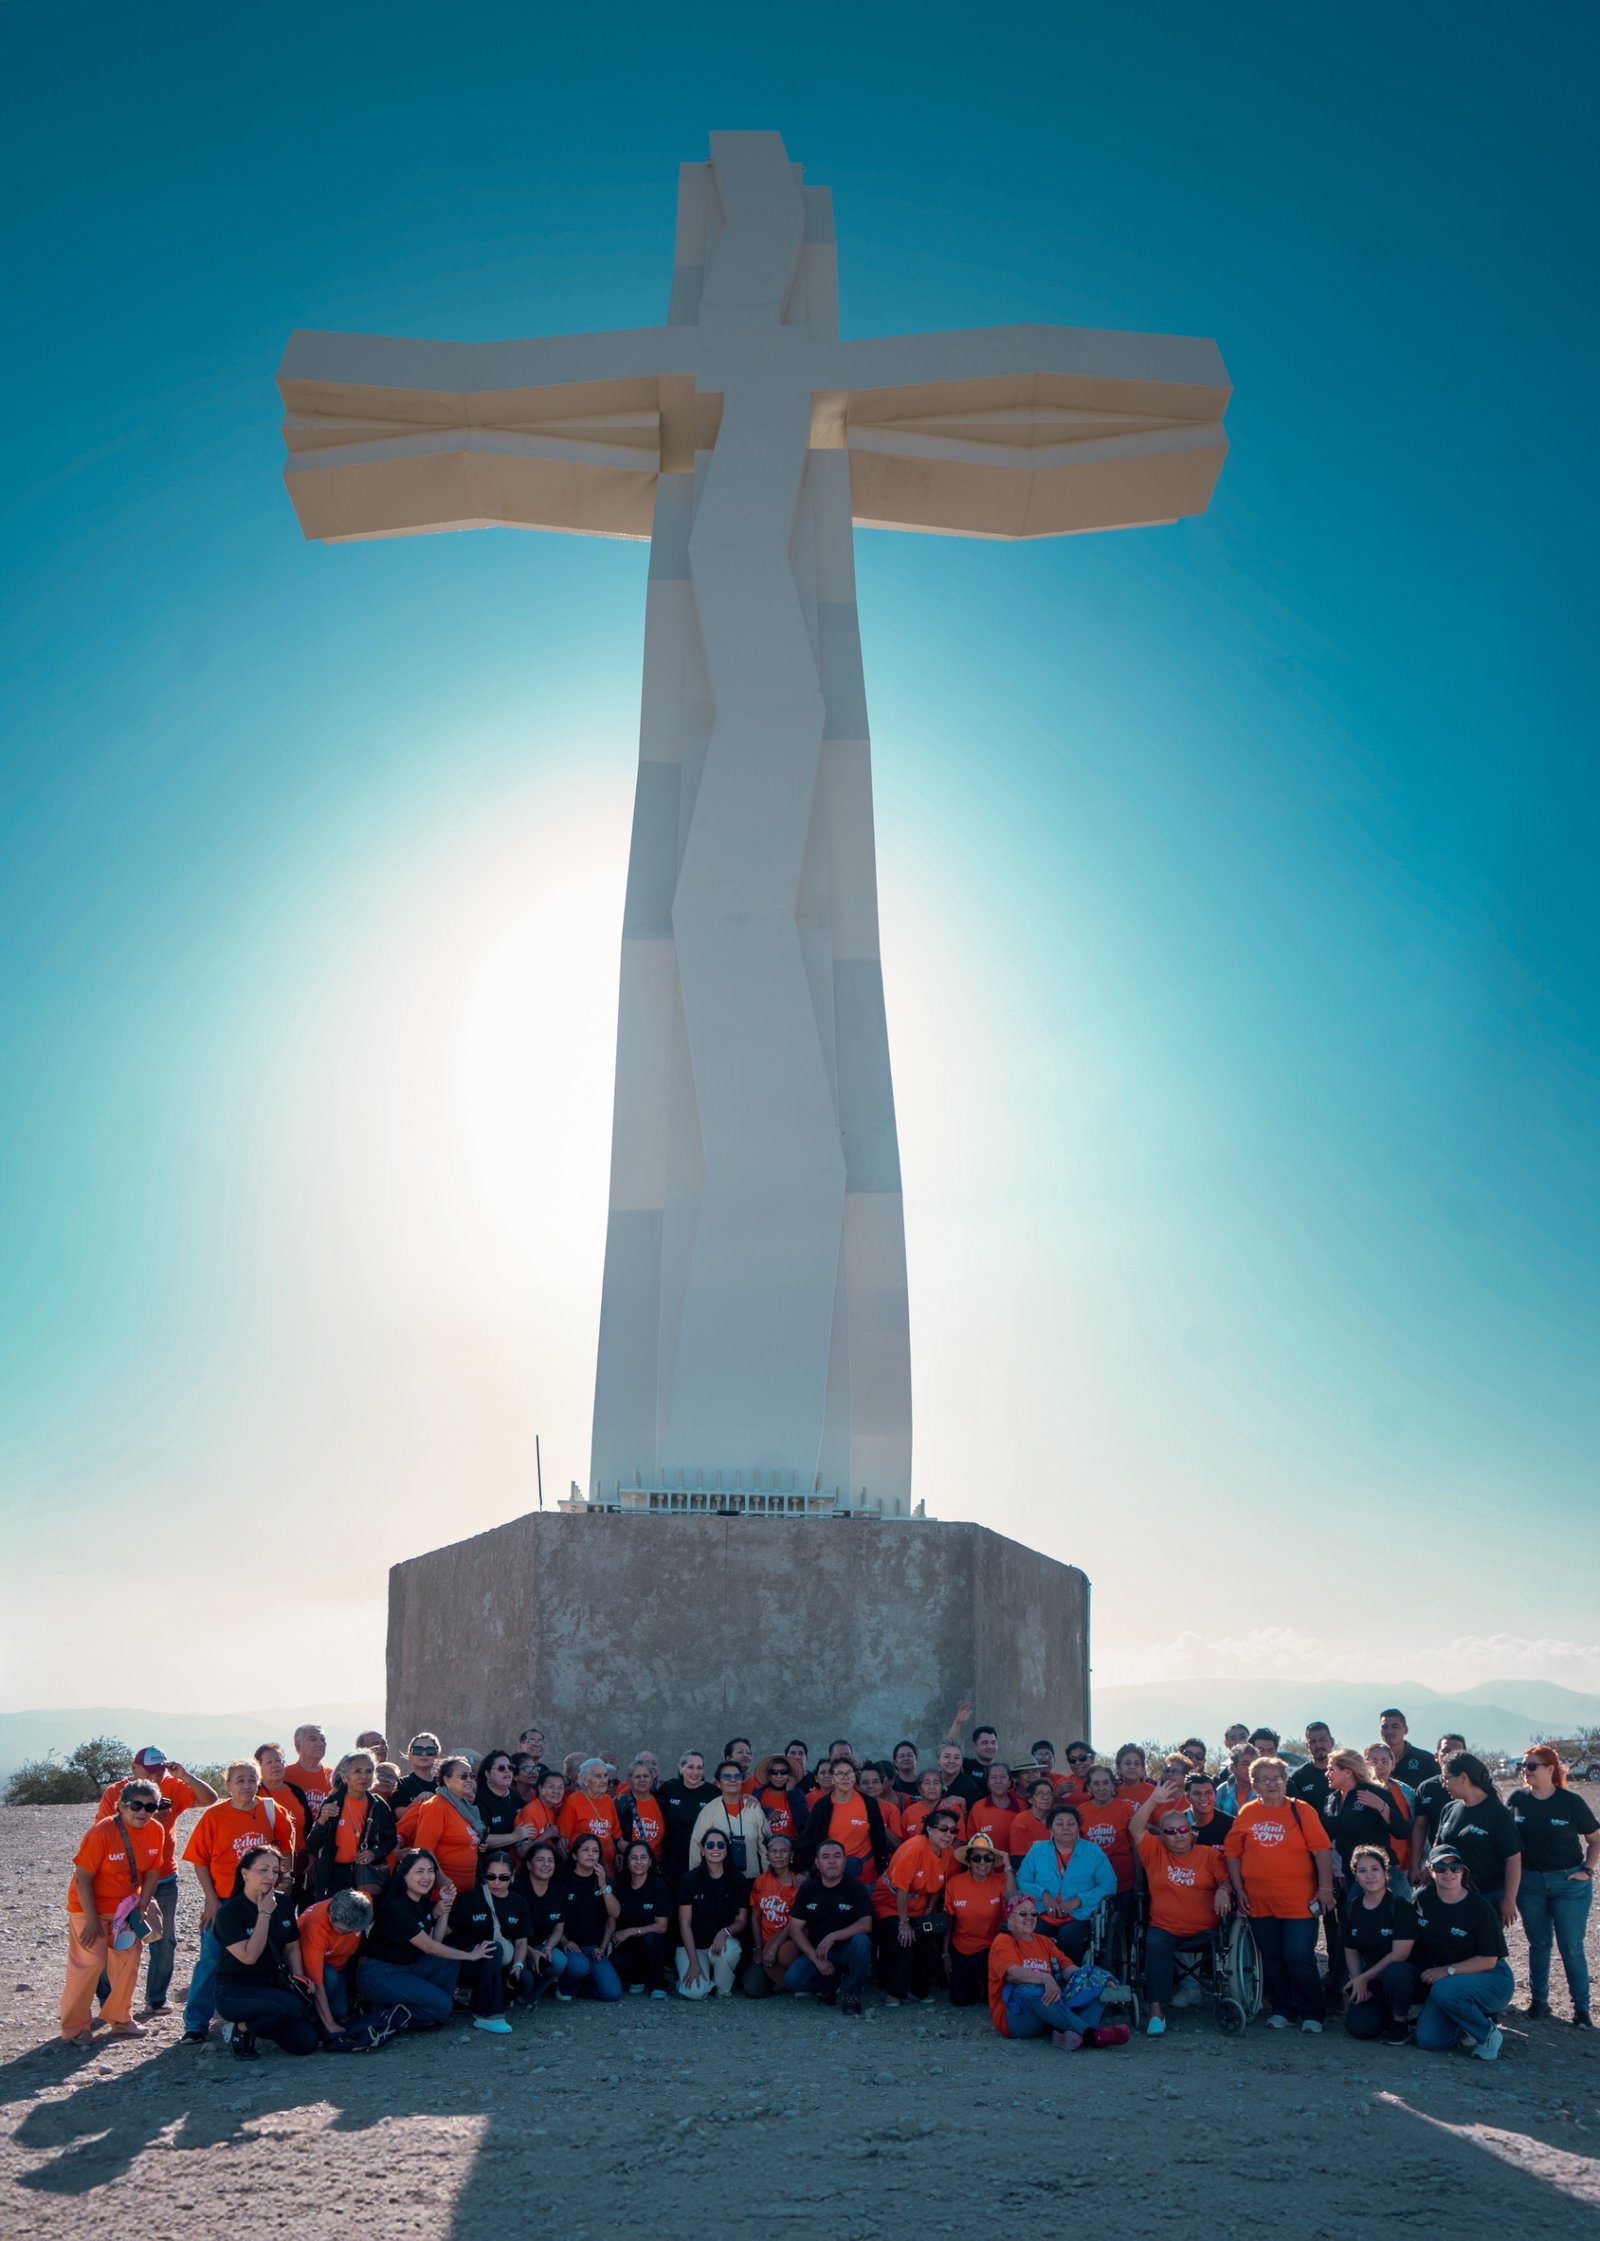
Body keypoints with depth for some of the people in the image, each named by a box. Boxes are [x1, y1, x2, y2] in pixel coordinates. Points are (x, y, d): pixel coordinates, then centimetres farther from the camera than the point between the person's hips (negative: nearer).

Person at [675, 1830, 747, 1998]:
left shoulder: (737, 1881, -1)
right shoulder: (690, 1879, -7)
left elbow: (741, 1921, 1)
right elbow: (685, 1923, -9)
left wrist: (726, 1932, -23)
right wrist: (694, 1962, -17)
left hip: (723, 1942, 1)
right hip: (692, 1945, -1)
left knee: (730, 1950, -36)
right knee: (694, 1992, -26)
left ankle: (723, 1990, -4)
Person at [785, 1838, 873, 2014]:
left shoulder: (854, 1887, -8)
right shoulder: (807, 1888, -1)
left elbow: (866, 1924, -19)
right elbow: (795, 1929, -3)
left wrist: (832, 1937, -28)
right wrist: (817, 1959, -14)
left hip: (847, 1951, -2)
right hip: (816, 1952, 2)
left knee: (861, 1941, -35)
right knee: (792, 1981, -24)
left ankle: (851, 1992, -10)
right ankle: (830, 1983, 8)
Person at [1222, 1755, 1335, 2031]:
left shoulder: (1301, 1811, -3)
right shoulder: (1246, 1813, 4)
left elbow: (1322, 1850, -5)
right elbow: (1232, 1852, 8)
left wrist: (1325, 1888, -9)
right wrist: (1239, 1890, 4)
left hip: (1299, 1901, -3)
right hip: (1259, 1902, 3)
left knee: (1299, 1958, -4)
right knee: (1271, 1958, 11)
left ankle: (1312, 2014, 10)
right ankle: (1282, 2010, 24)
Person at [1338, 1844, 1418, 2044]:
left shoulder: (1401, 1906, -13)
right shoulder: (1350, 1909, 3)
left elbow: (1400, 1953, -17)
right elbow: (1351, 1952, 8)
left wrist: (1364, 1978, -15)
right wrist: (1358, 1982, -9)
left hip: (1400, 1974, -4)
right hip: (1368, 1982, 4)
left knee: (1394, 1971, -40)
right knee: (1359, 2027, -21)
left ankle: (1400, 2021, -9)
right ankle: (1387, 2011, 15)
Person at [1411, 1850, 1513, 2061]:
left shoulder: (1479, 1907, -16)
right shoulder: (1423, 1899, -4)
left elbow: (1488, 1960, -15)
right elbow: (1415, 1940, 10)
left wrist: (1448, 1970, -22)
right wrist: (1429, 1973, -2)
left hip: (1491, 1980, -4)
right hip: (1443, 1981, 5)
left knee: (1444, 1990, -35)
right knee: (1429, 2040, -15)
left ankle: (1487, 2033, -8)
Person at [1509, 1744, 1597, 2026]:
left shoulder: (1571, 1802, -8)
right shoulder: (1517, 1800, -2)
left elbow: (1595, 1839, 3)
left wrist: (1588, 1870, -5)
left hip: (1569, 1882, -2)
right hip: (1529, 1883, 2)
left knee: (1572, 1947, -1)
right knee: (1538, 1943, 12)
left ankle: (1581, 2008, 8)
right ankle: (1538, 2000, 23)